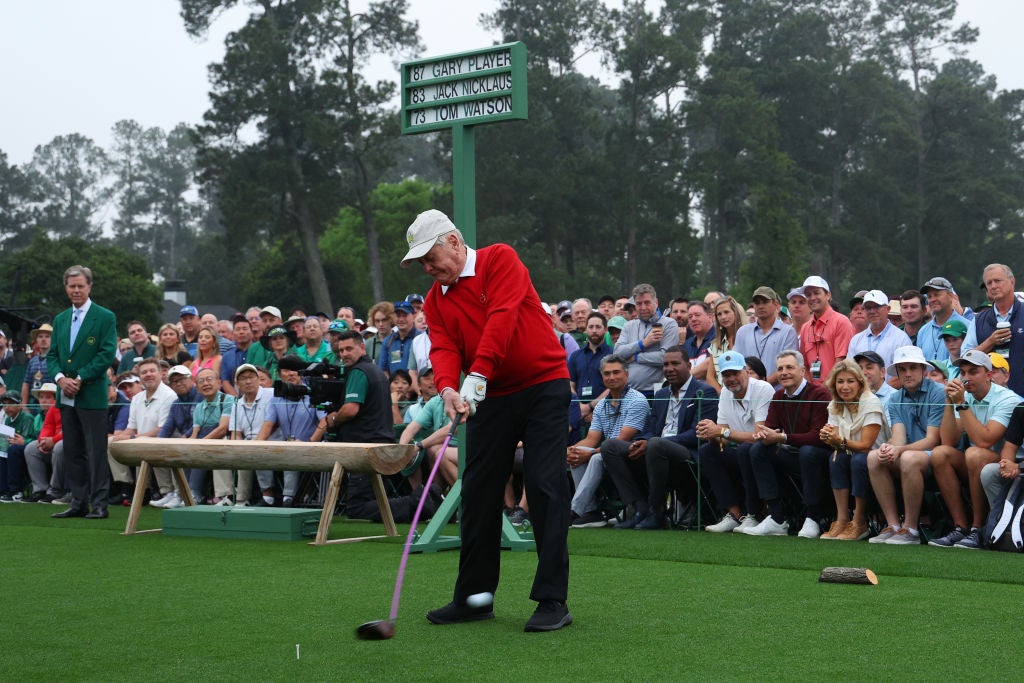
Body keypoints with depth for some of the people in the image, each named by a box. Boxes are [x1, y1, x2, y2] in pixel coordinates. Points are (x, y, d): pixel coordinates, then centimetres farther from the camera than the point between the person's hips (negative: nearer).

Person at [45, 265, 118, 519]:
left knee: (96, 452, -5)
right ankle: (79, 502, 14)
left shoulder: (105, 317, -2)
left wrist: (79, 378, -15)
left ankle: (99, 504, -2)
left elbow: (107, 354, -10)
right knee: (72, 452, 9)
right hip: (66, 397, 6)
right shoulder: (60, 319, 16)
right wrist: (60, 377, -7)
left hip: (92, 395, -6)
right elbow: (52, 355, 13)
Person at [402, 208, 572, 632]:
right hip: (492, 398, 6)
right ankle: (474, 597, 15)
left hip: (544, 386, -6)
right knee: (478, 492, 5)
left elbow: (502, 318, -19)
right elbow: (443, 348, -4)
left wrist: (476, 375, -27)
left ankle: (552, 600, -8)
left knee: (545, 486, -10)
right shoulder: (435, 300, 10)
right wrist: (448, 388, -25)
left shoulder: (500, 259, -6)